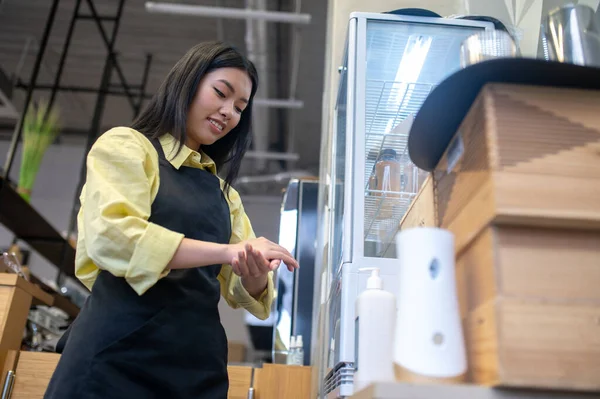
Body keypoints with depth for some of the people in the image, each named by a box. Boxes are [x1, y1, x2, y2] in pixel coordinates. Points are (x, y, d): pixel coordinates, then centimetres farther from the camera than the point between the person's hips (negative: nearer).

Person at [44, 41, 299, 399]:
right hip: (118, 355, -5)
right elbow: (109, 235, -18)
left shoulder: (224, 192, 16)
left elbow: (241, 290, 11)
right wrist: (226, 251, -23)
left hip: (198, 364, 6)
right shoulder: (126, 146, 1)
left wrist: (254, 274, -12)